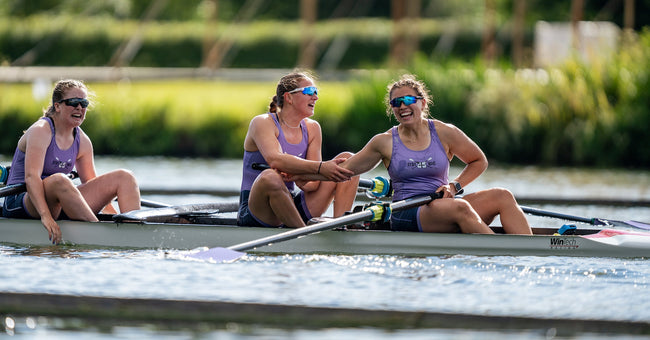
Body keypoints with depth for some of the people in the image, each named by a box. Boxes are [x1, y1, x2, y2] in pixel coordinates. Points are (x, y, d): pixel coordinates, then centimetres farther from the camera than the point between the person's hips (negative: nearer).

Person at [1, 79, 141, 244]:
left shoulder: (82, 141, 9)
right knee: (59, 180, -41)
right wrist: (45, 216, -39)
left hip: (58, 205, 8)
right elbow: (31, 177, -26)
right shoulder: (40, 131, -14)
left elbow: (91, 183, 14)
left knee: (125, 177, -4)